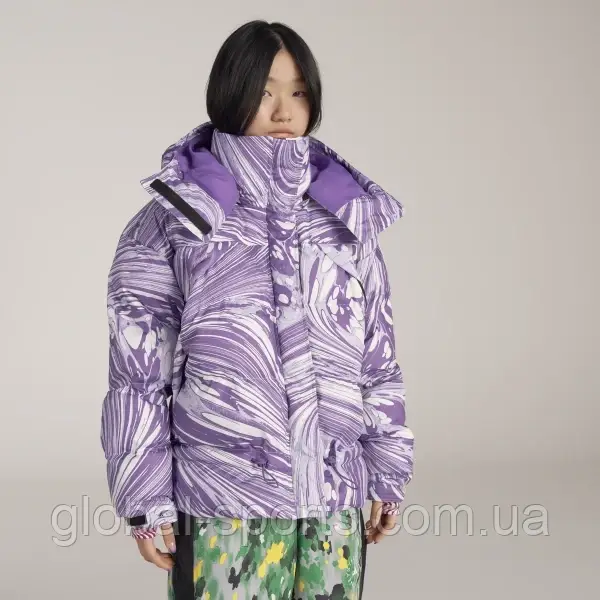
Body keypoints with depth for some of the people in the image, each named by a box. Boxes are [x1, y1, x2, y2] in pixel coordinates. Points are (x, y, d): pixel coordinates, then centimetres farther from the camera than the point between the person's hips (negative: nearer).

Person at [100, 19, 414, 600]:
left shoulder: (345, 209, 7)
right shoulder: (175, 214, -2)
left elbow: (378, 351, 12)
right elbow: (138, 366, -2)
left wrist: (387, 470, 12)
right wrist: (145, 498, -4)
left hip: (336, 495, 3)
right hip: (220, 500, -3)